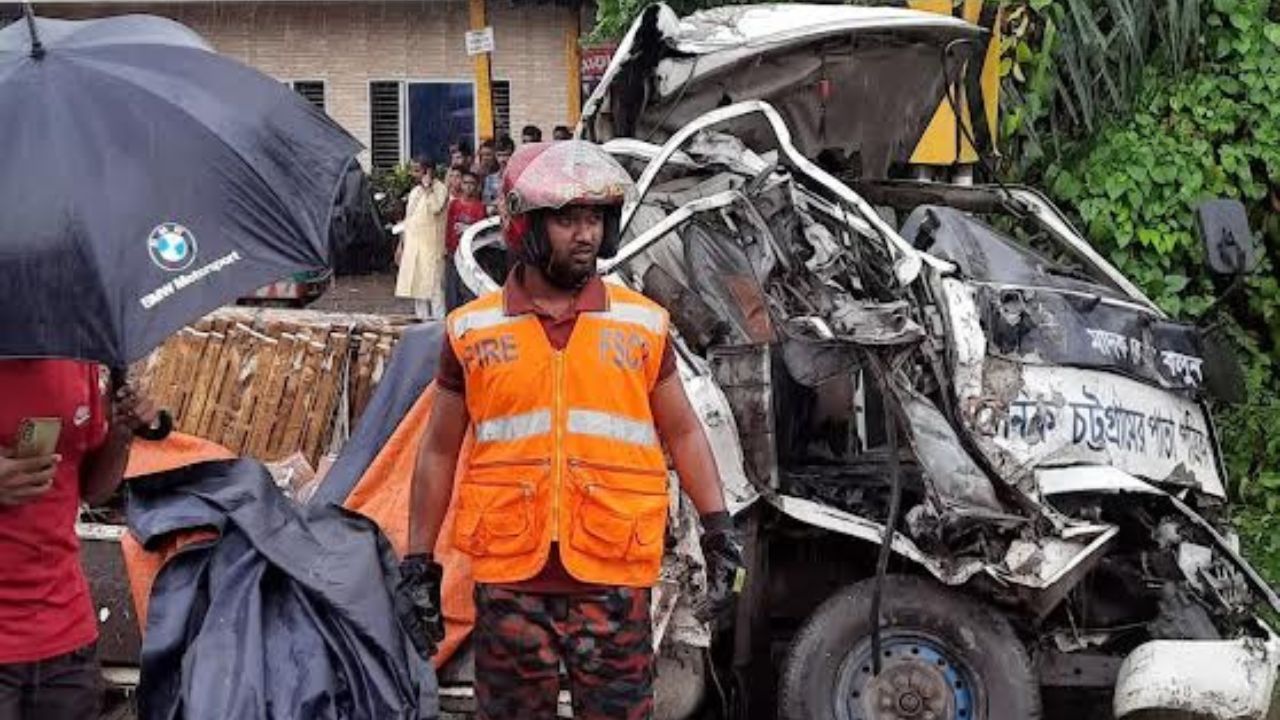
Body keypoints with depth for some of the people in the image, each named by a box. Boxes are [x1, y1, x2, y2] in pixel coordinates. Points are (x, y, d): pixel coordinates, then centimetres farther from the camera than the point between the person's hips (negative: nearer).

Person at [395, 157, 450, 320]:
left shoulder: (440, 189, -6)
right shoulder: (414, 191, 18)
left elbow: (436, 208, -27)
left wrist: (427, 187, -19)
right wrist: (401, 245, 18)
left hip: (431, 246, -8)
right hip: (412, 246, 8)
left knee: (434, 286, -10)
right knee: (417, 286, 9)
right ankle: (422, 320, 15)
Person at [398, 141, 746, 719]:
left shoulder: (642, 323, 5)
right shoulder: (473, 330, 3)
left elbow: (682, 433, 11)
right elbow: (439, 452, 9)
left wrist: (719, 533, 3)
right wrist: (418, 565, 7)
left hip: (614, 579, 0)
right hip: (508, 579, 0)